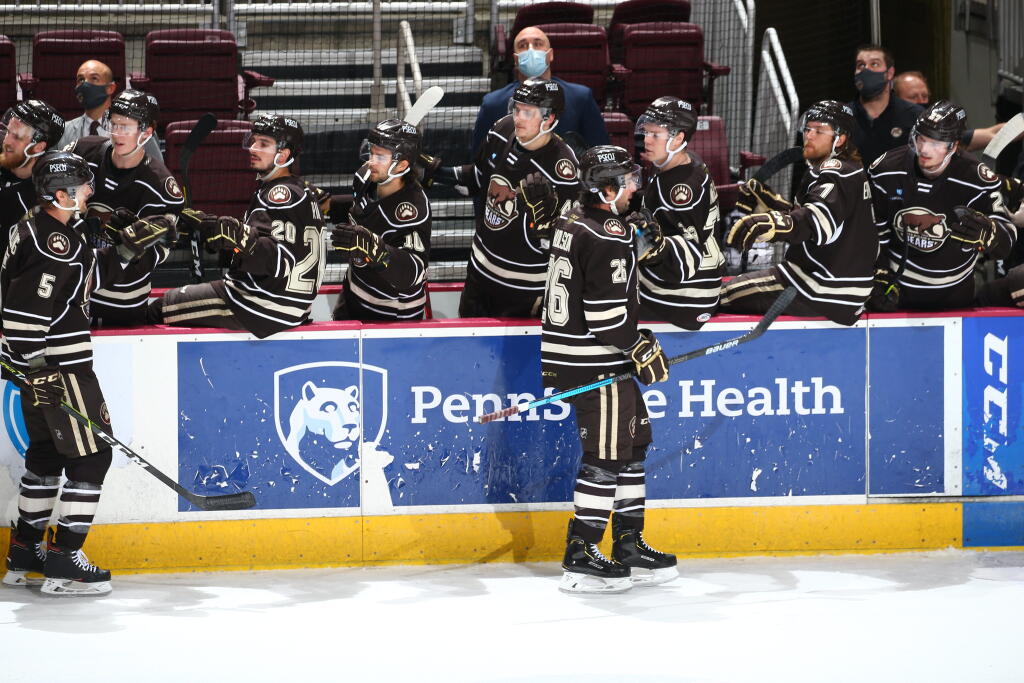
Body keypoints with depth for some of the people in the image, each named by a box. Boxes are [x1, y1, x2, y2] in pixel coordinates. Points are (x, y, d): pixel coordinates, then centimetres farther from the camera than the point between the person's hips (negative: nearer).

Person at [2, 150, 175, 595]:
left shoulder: (37, 230, 12)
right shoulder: (54, 242, -21)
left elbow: (90, 273, 24)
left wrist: (128, 246, 15)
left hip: (41, 365, 11)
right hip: (57, 368, -11)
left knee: (46, 454, 19)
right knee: (91, 456, -5)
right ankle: (64, 562, -6)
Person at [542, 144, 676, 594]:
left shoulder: (573, 223, 13)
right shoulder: (609, 234, -18)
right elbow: (607, 308, -23)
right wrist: (640, 349, -14)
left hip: (568, 352, 10)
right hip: (594, 361, -10)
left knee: (632, 443, 16)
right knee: (606, 454, -6)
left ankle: (629, 545, 21)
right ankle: (579, 557, -4)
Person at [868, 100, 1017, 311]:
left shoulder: (977, 181, -20)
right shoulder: (885, 171, -14)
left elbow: (1006, 242, -22)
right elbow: (873, 232, -1)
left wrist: (985, 232, -44)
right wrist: (880, 279, -5)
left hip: (953, 294, -1)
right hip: (897, 287, 1)